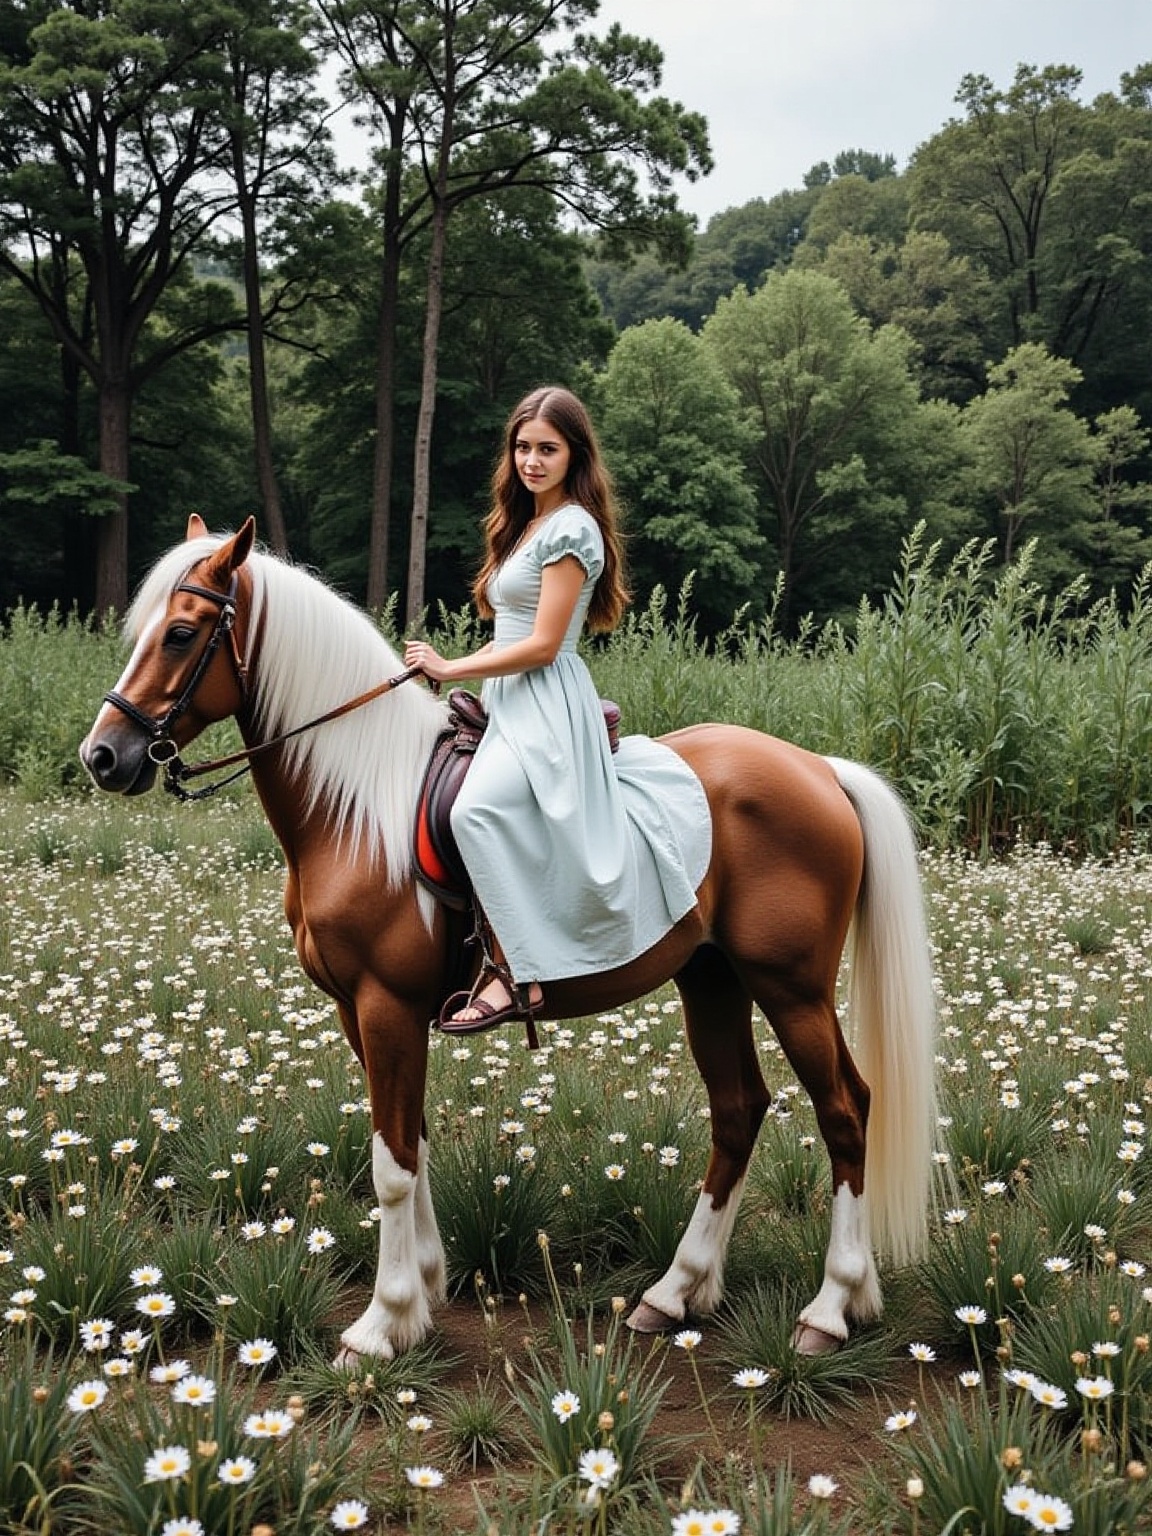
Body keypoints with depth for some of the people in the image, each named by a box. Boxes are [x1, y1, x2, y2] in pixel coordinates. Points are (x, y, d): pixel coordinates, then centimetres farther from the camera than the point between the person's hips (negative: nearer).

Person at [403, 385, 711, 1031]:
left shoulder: (572, 527, -9)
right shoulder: (526, 523, 20)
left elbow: (542, 645, -15)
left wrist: (450, 668, -9)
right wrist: (451, 668, 9)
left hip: (547, 705, -10)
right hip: (512, 705, 10)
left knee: (476, 810, -30)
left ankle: (516, 974, -26)